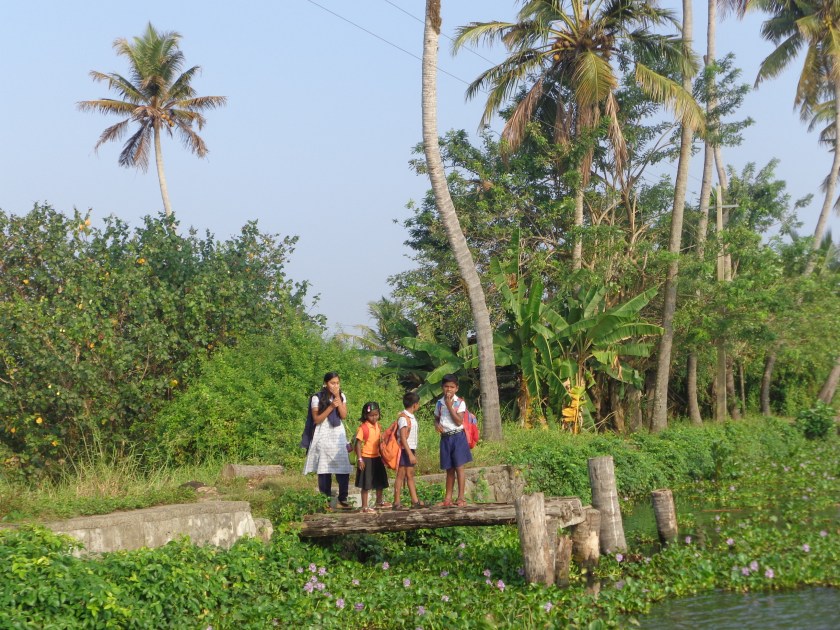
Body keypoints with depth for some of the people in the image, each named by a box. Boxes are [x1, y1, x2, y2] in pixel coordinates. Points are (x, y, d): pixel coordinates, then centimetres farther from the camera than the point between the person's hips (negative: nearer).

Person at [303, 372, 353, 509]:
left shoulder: (342, 396, 7)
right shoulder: (317, 398, -4)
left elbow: (344, 415, -3)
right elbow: (316, 419, -9)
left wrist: (338, 398, -10)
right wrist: (331, 407, -17)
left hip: (338, 437, 3)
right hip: (323, 437, -3)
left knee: (344, 469, -6)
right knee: (324, 470, -1)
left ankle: (342, 500, -1)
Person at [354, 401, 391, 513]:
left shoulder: (378, 426, 7)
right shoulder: (363, 428, -16)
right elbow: (358, 443, -16)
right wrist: (359, 459, -20)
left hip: (377, 458, 8)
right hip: (366, 459, -8)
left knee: (380, 482, 20)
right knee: (366, 484, -3)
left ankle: (379, 502, 39)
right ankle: (364, 507, 4)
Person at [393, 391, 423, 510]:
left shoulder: (411, 417, 11)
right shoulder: (404, 418, -17)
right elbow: (403, 438, -21)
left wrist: (414, 453, 17)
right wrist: (410, 454, -23)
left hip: (410, 450, 9)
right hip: (404, 450, -9)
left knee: (410, 475, 11)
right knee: (401, 475, -4)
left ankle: (415, 500, 15)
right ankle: (397, 502, 1)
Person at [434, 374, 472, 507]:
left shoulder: (460, 403, -6)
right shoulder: (439, 403, 7)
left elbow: (459, 421, -13)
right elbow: (436, 418, 18)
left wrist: (449, 406, -16)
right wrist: (437, 424, -5)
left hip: (457, 437, -4)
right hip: (445, 437, 4)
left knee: (459, 467, -5)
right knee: (449, 469, 11)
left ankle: (461, 498, -3)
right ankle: (448, 498, 16)